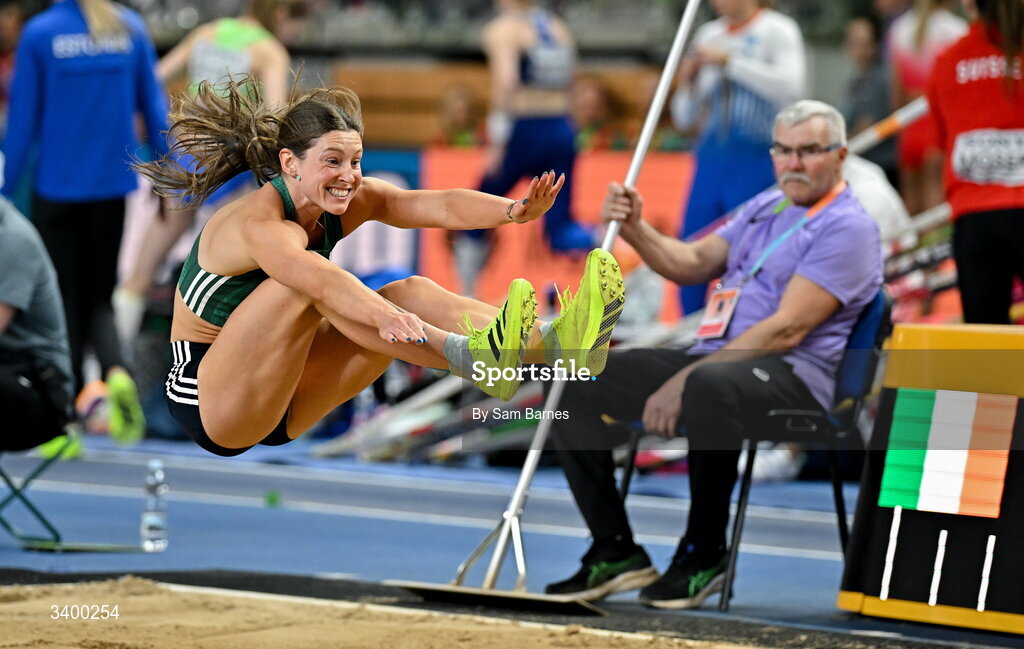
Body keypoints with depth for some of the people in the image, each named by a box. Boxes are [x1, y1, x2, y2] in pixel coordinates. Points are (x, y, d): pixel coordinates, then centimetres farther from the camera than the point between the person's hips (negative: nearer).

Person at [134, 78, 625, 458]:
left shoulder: (350, 202, -4)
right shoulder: (260, 224, -25)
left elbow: (440, 206, -22)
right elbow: (319, 281, -47)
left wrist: (513, 211, -42)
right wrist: (384, 316, -66)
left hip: (278, 405, 7)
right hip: (210, 407, -7)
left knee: (413, 294, -13)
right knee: (309, 286, -32)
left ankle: (551, 344, -34)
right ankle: (470, 358, -43)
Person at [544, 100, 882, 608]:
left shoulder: (847, 227, -8)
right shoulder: (765, 208, 21)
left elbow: (787, 329, -17)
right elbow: (691, 263, 18)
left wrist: (685, 381, -21)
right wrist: (634, 229, -3)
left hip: (791, 376, -9)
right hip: (716, 359, 9)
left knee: (710, 389, -43)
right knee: (580, 384, -2)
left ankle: (704, 554, -26)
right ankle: (615, 551, -3)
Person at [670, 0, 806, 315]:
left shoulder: (778, 30, -1)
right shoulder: (708, 35, 16)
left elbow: (790, 87, -21)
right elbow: (684, 119, 20)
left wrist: (730, 62, -18)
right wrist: (687, 85, -1)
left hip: (755, 162, -6)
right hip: (711, 161, 6)